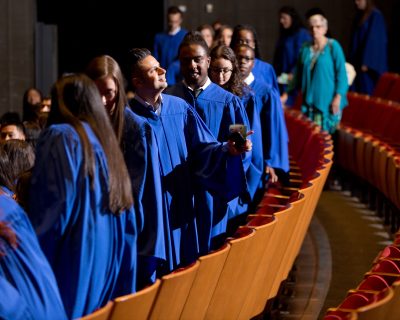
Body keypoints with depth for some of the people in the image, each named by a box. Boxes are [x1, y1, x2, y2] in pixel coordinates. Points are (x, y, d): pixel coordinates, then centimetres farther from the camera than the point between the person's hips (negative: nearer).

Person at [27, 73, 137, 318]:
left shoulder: (60, 136, -7)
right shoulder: (106, 141, 15)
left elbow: (51, 208, -15)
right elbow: (128, 224, 16)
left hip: (71, 263, -8)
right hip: (106, 265, 8)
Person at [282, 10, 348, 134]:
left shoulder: (333, 46, -4)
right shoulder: (305, 48, 10)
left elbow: (341, 73, -8)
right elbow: (298, 74, 15)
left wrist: (338, 97, -16)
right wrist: (286, 94, 11)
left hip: (327, 102, -5)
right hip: (309, 101, 5)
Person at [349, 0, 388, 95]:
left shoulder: (375, 16, -11)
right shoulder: (359, 16, 14)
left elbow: (374, 40, -16)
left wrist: (366, 62, -20)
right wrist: (351, 60, 13)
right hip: (357, 60, 8)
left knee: (367, 92, -8)